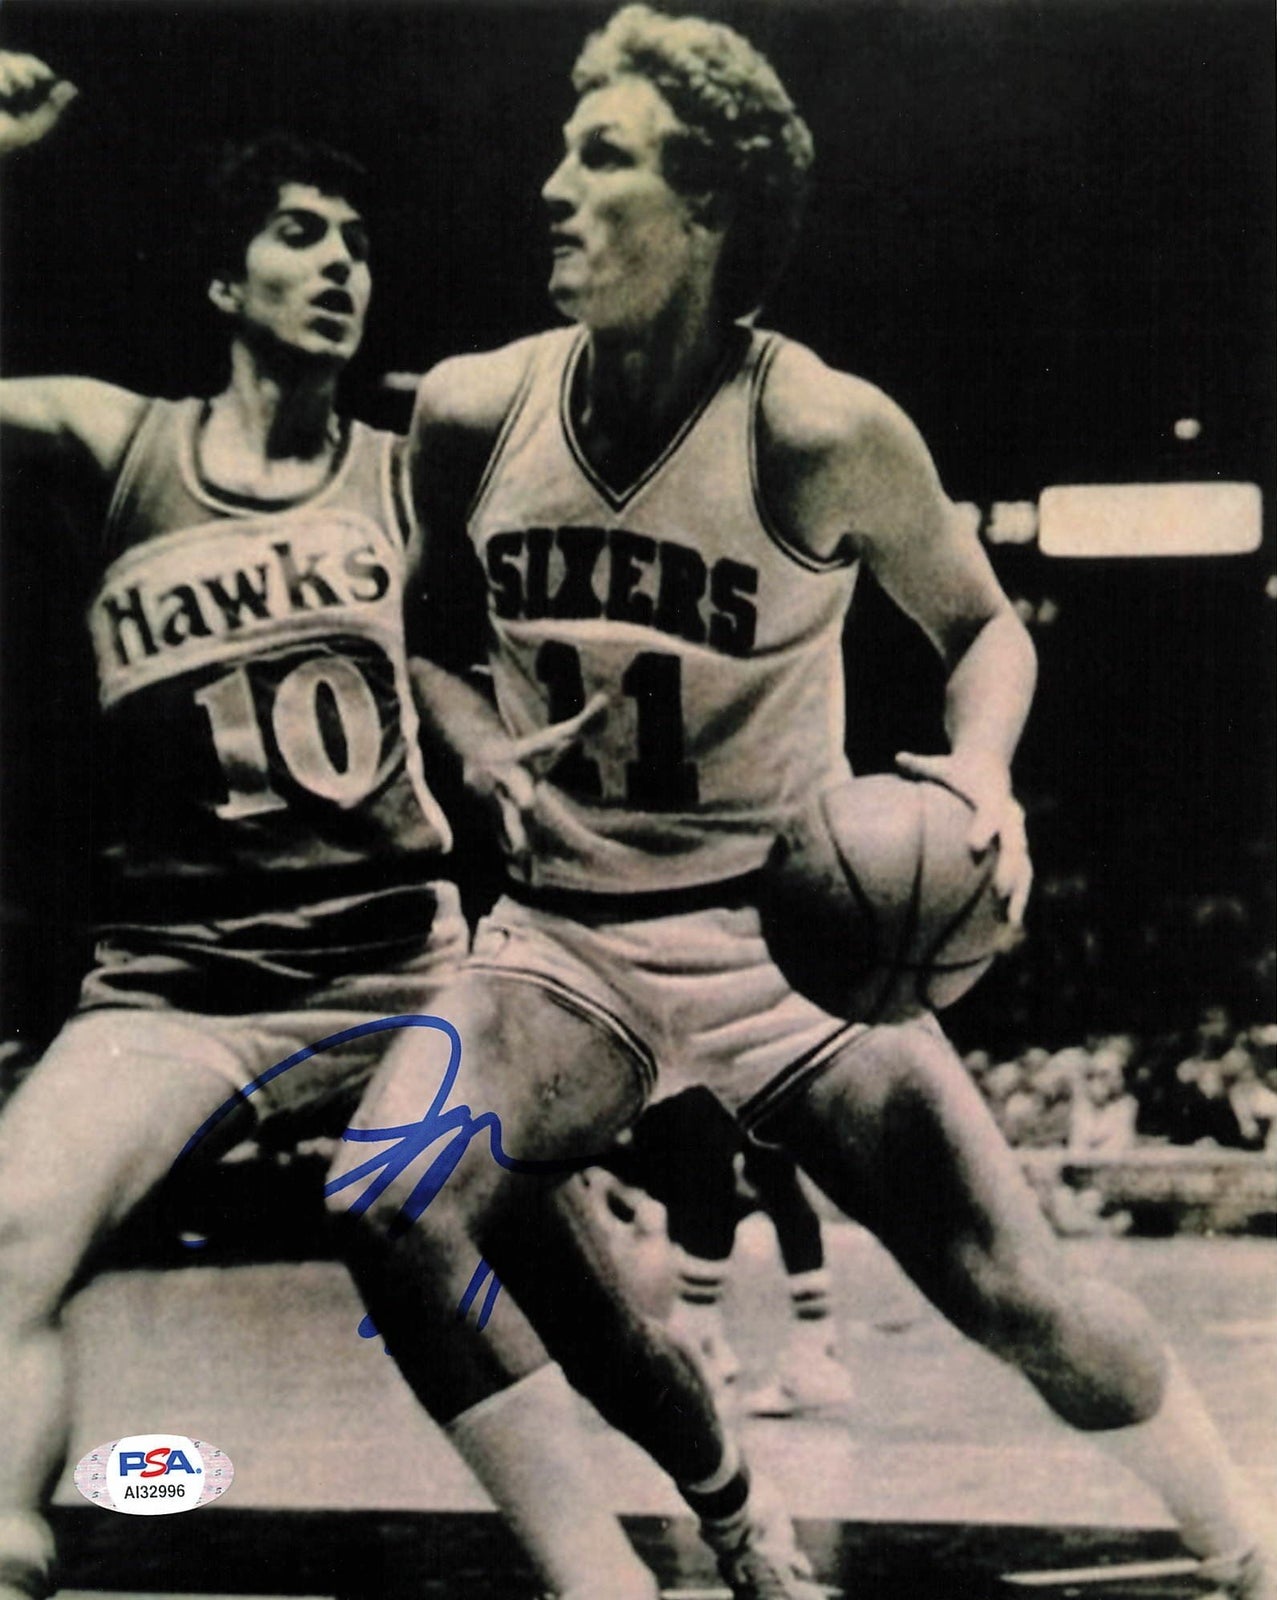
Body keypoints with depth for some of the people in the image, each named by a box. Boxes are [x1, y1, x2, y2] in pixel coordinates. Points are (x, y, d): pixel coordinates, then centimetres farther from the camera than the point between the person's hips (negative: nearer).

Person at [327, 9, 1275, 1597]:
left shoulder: (821, 433, -14)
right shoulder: (473, 410, -4)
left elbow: (982, 623, 3)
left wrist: (981, 768, -18)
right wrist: (490, 757, -5)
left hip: (781, 932, -2)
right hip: (561, 938, 3)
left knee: (1022, 1297, -7)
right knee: (383, 1202, -23)